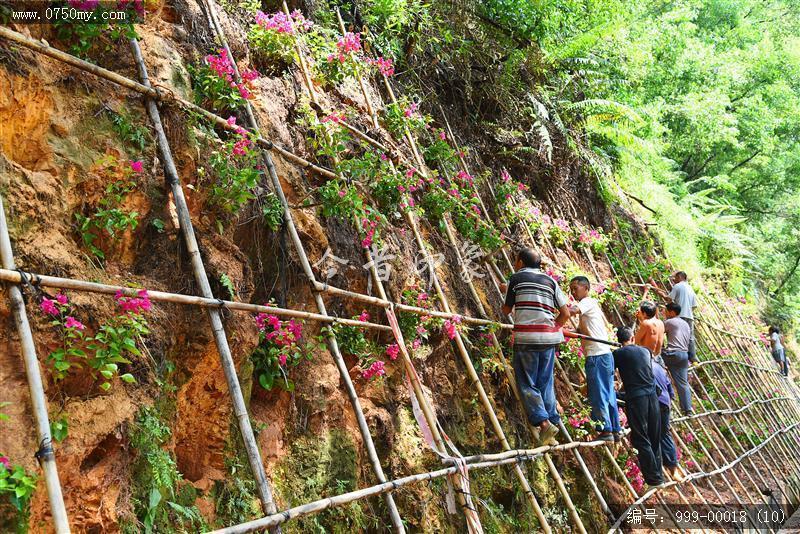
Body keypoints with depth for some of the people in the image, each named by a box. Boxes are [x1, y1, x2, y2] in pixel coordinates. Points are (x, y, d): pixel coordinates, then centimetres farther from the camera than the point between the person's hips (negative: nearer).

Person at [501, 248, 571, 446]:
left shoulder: (517, 278, 4)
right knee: (545, 383, 11)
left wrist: (507, 291, 32)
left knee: (527, 384, 1)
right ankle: (553, 422, 11)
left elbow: (506, 310, 13)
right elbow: (565, 313, 11)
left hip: (526, 338, -4)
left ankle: (543, 423, -13)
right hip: (549, 338, 4)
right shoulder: (550, 281, 14)